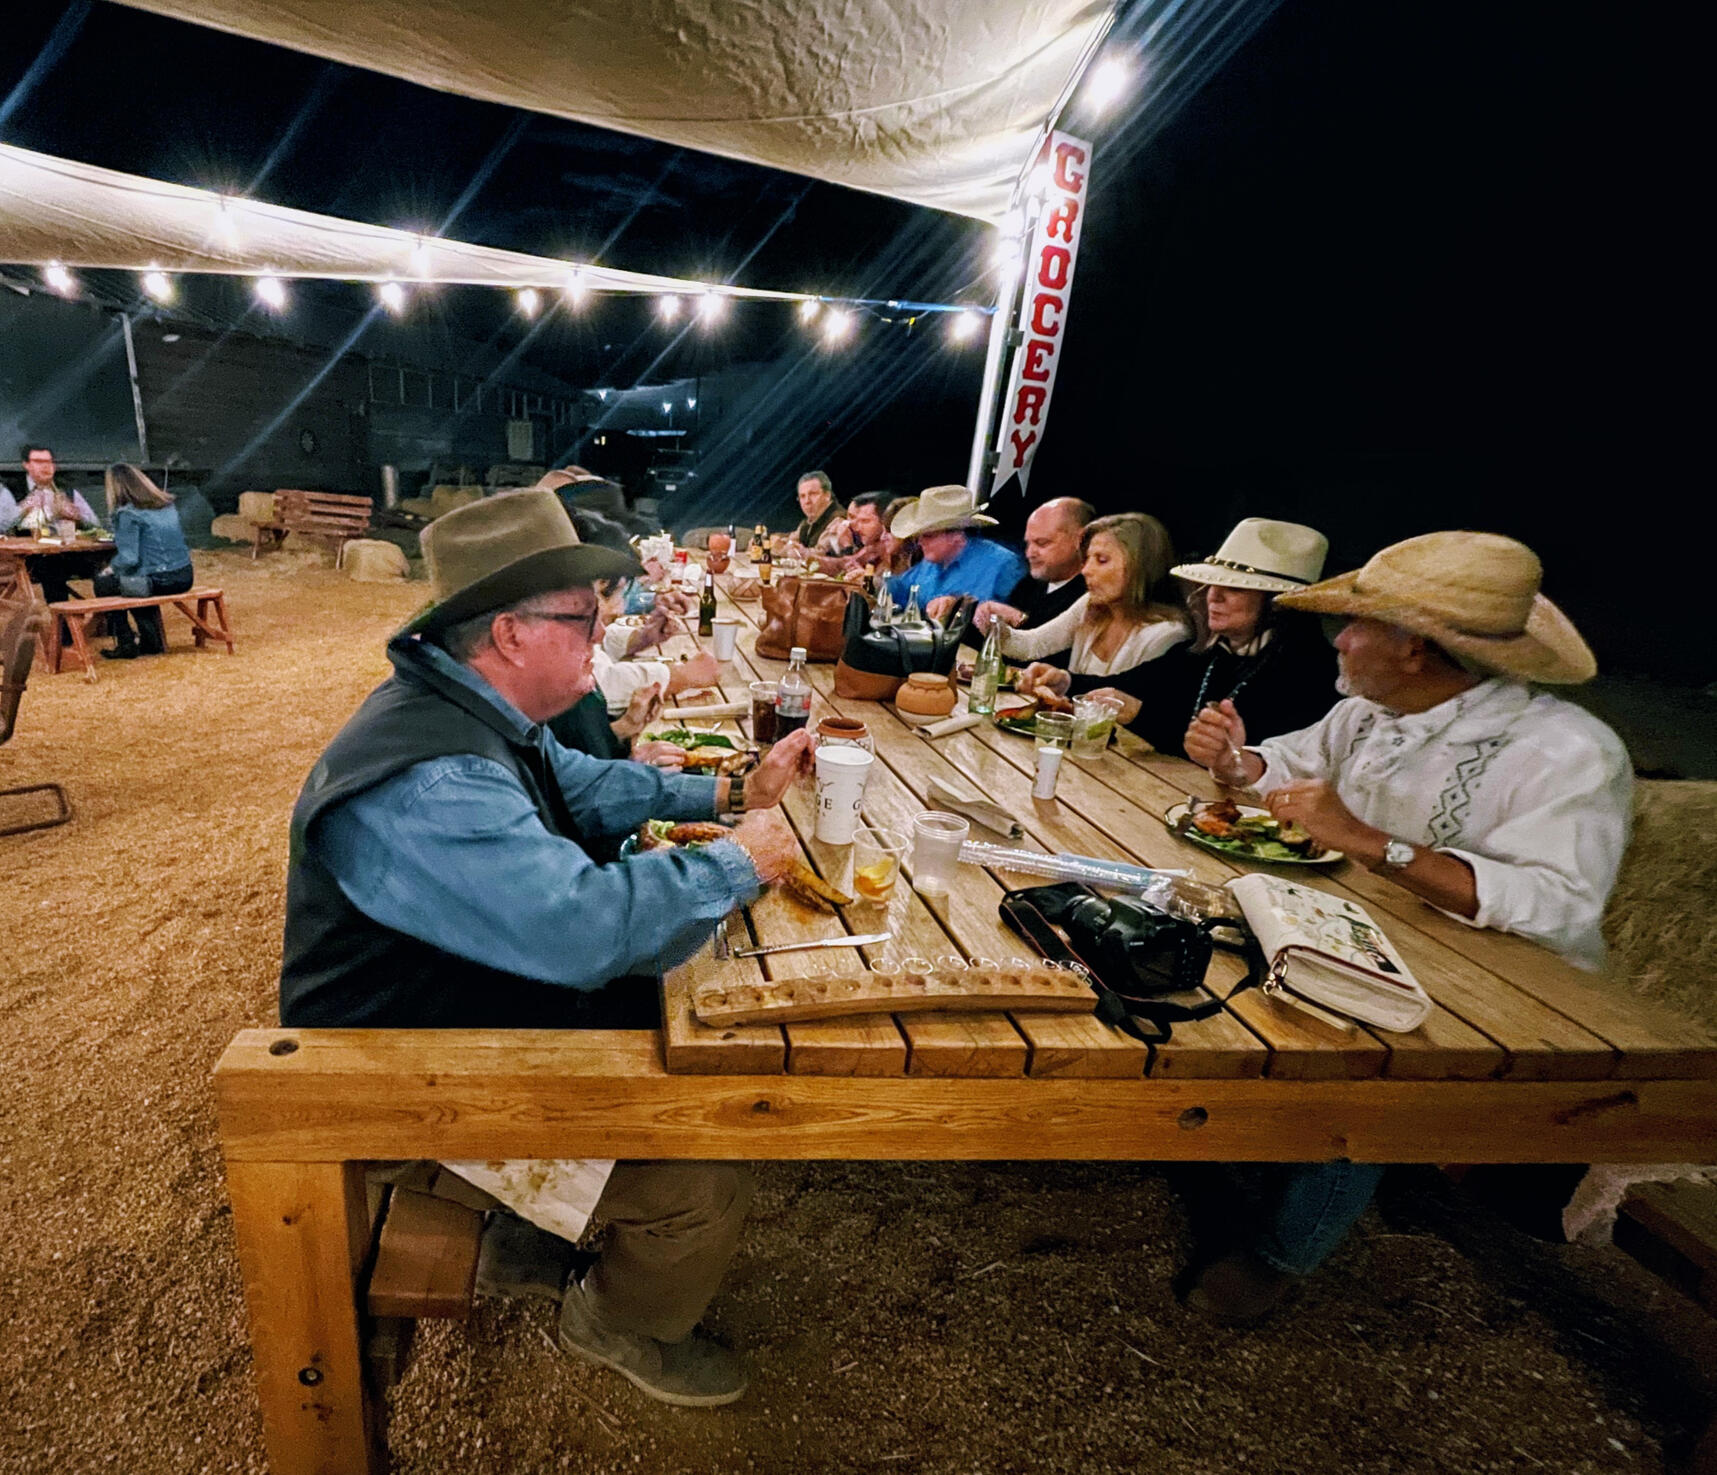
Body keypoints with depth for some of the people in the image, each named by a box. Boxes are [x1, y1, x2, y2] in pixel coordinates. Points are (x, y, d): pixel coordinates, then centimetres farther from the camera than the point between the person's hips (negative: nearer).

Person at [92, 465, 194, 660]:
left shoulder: (128, 514, -12)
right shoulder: (167, 504, 9)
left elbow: (129, 559, -15)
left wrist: (110, 568, 6)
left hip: (159, 581, -7)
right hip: (184, 577, 7)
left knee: (103, 583, 17)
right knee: (134, 580, 35)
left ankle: (126, 645, 19)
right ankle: (152, 641, 36)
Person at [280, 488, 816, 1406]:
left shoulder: (474, 710, 0)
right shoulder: (425, 783, -35)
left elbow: (585, 786, 13)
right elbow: (588, 928, -40)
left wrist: (732, 792, 2)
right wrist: (736, 863, -24)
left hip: (502, 997, 10)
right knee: (706, 1183, -14)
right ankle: (620, 1325, 21)